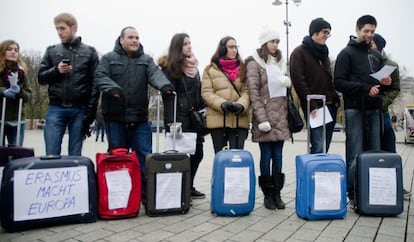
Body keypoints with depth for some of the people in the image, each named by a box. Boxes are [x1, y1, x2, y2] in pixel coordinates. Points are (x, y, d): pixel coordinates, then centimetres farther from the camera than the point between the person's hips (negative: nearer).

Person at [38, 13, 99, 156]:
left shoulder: (89, 52, 5)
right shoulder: (52, 51, 12)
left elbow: (95, 83, 0)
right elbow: (41, 78, 12)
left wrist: (91, 111, -8)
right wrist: (56, 70, -9)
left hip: (79, 110, -1)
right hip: (56, 109, 2)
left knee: (75, 155, 5)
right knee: (51, 153, -1)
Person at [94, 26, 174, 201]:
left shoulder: (146, 60, 11)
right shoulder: (109, 58, 8)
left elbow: (155, 74, -8)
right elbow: (100, 77, -4)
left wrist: (164, 84, -30)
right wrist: (111, 88, -26)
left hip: (140, 117, 1)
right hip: (115, 117, -1)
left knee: (144, 155, 3)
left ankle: (146, 191, 12)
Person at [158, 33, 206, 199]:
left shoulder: (193, 65, 18)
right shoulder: (170, 66, -3)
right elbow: (168, 95, -10)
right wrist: (171, 120, -17)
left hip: (194, 117, 7)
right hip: (179, 117, -7)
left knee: (197, 152, 8)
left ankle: (188, 187, 22)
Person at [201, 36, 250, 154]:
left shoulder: (242, 68, 15)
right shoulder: (210, 69, 8)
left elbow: (246, 91, 5)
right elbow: (206, 92, -1)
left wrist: (241, 105, -15)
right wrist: (222, 104, -17)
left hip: (239, 119, 1)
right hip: (218, 119, -1)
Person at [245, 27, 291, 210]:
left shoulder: (280, 62, 18)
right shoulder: (254, 63, -2)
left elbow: (287, 84, 27)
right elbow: (253, 92, -9)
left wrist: (288, 81, 2)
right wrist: (262, 119, -15)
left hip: (281, 116, 5)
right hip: (265, 115, -5)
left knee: (278, 156, 6)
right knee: (267, 155, 0)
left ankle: (277, 193, 15)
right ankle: (267, 194, 11)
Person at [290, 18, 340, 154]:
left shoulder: (323, 52, 20)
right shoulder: (299, 53, -4)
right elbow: (298, 81, -13)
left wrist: (335, 99, 11)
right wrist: (311, 105, -17)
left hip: (330, 105, 8)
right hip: (314, 108, -7)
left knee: (325, 147, 9)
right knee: (318, 147, -11)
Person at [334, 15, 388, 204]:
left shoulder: (376, 55, 21)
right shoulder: (346, 53, 2)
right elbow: (338, 82, -8)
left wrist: (384, 82, 4)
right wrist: (364, 88, -17)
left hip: (374, 109, 6)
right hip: (354, 109, -6)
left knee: (374, 152, 7)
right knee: (355, 154, -5)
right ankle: (353, 194, 4)